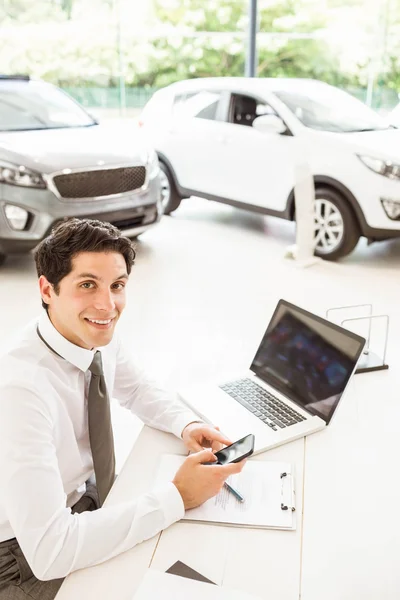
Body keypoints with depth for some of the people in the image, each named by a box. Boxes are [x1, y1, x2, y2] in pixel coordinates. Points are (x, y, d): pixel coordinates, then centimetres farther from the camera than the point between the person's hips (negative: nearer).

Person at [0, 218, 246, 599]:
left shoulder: (100, 337, -11)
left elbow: (137, 391, 9)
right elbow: (49, 552, -35)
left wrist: (187, 425, -11)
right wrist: (178, 497, -30)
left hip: (91, 509, 6)